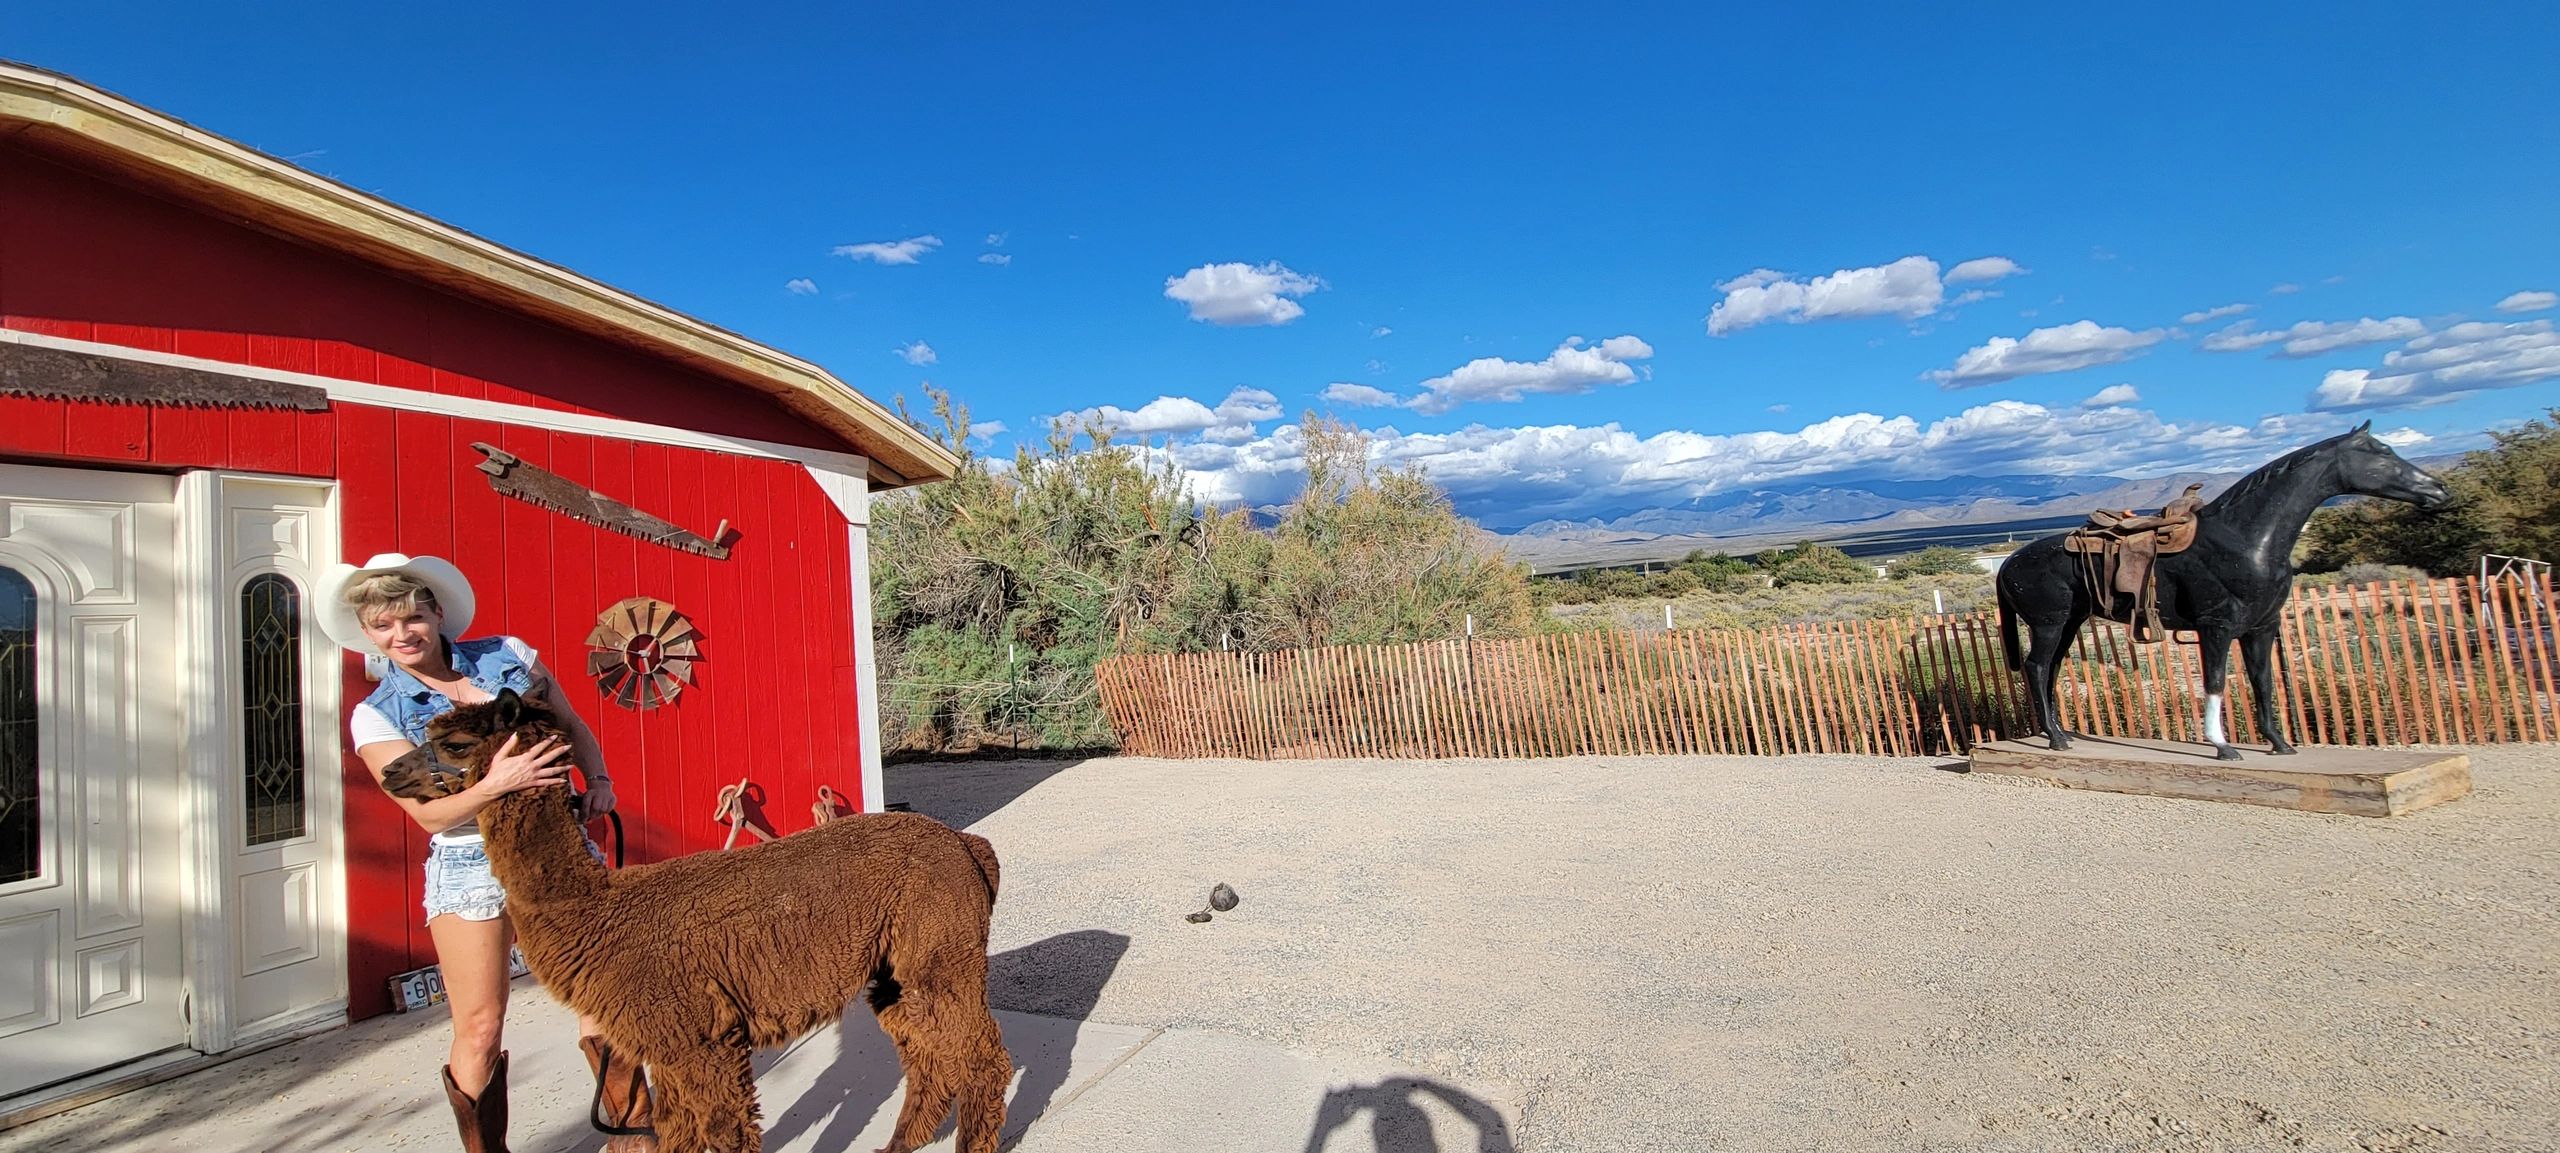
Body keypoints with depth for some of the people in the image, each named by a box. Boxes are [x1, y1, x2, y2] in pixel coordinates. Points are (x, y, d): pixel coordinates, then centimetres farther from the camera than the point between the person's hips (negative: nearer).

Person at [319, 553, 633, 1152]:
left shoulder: (508, 654, 2)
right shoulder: (377, 715, -2)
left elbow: (573, 726, 12)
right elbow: (431, 814, -8)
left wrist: (597, 778, -6)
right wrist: (494, 784, -27)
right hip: (471, 865, -1)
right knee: (479, 1029, 2)